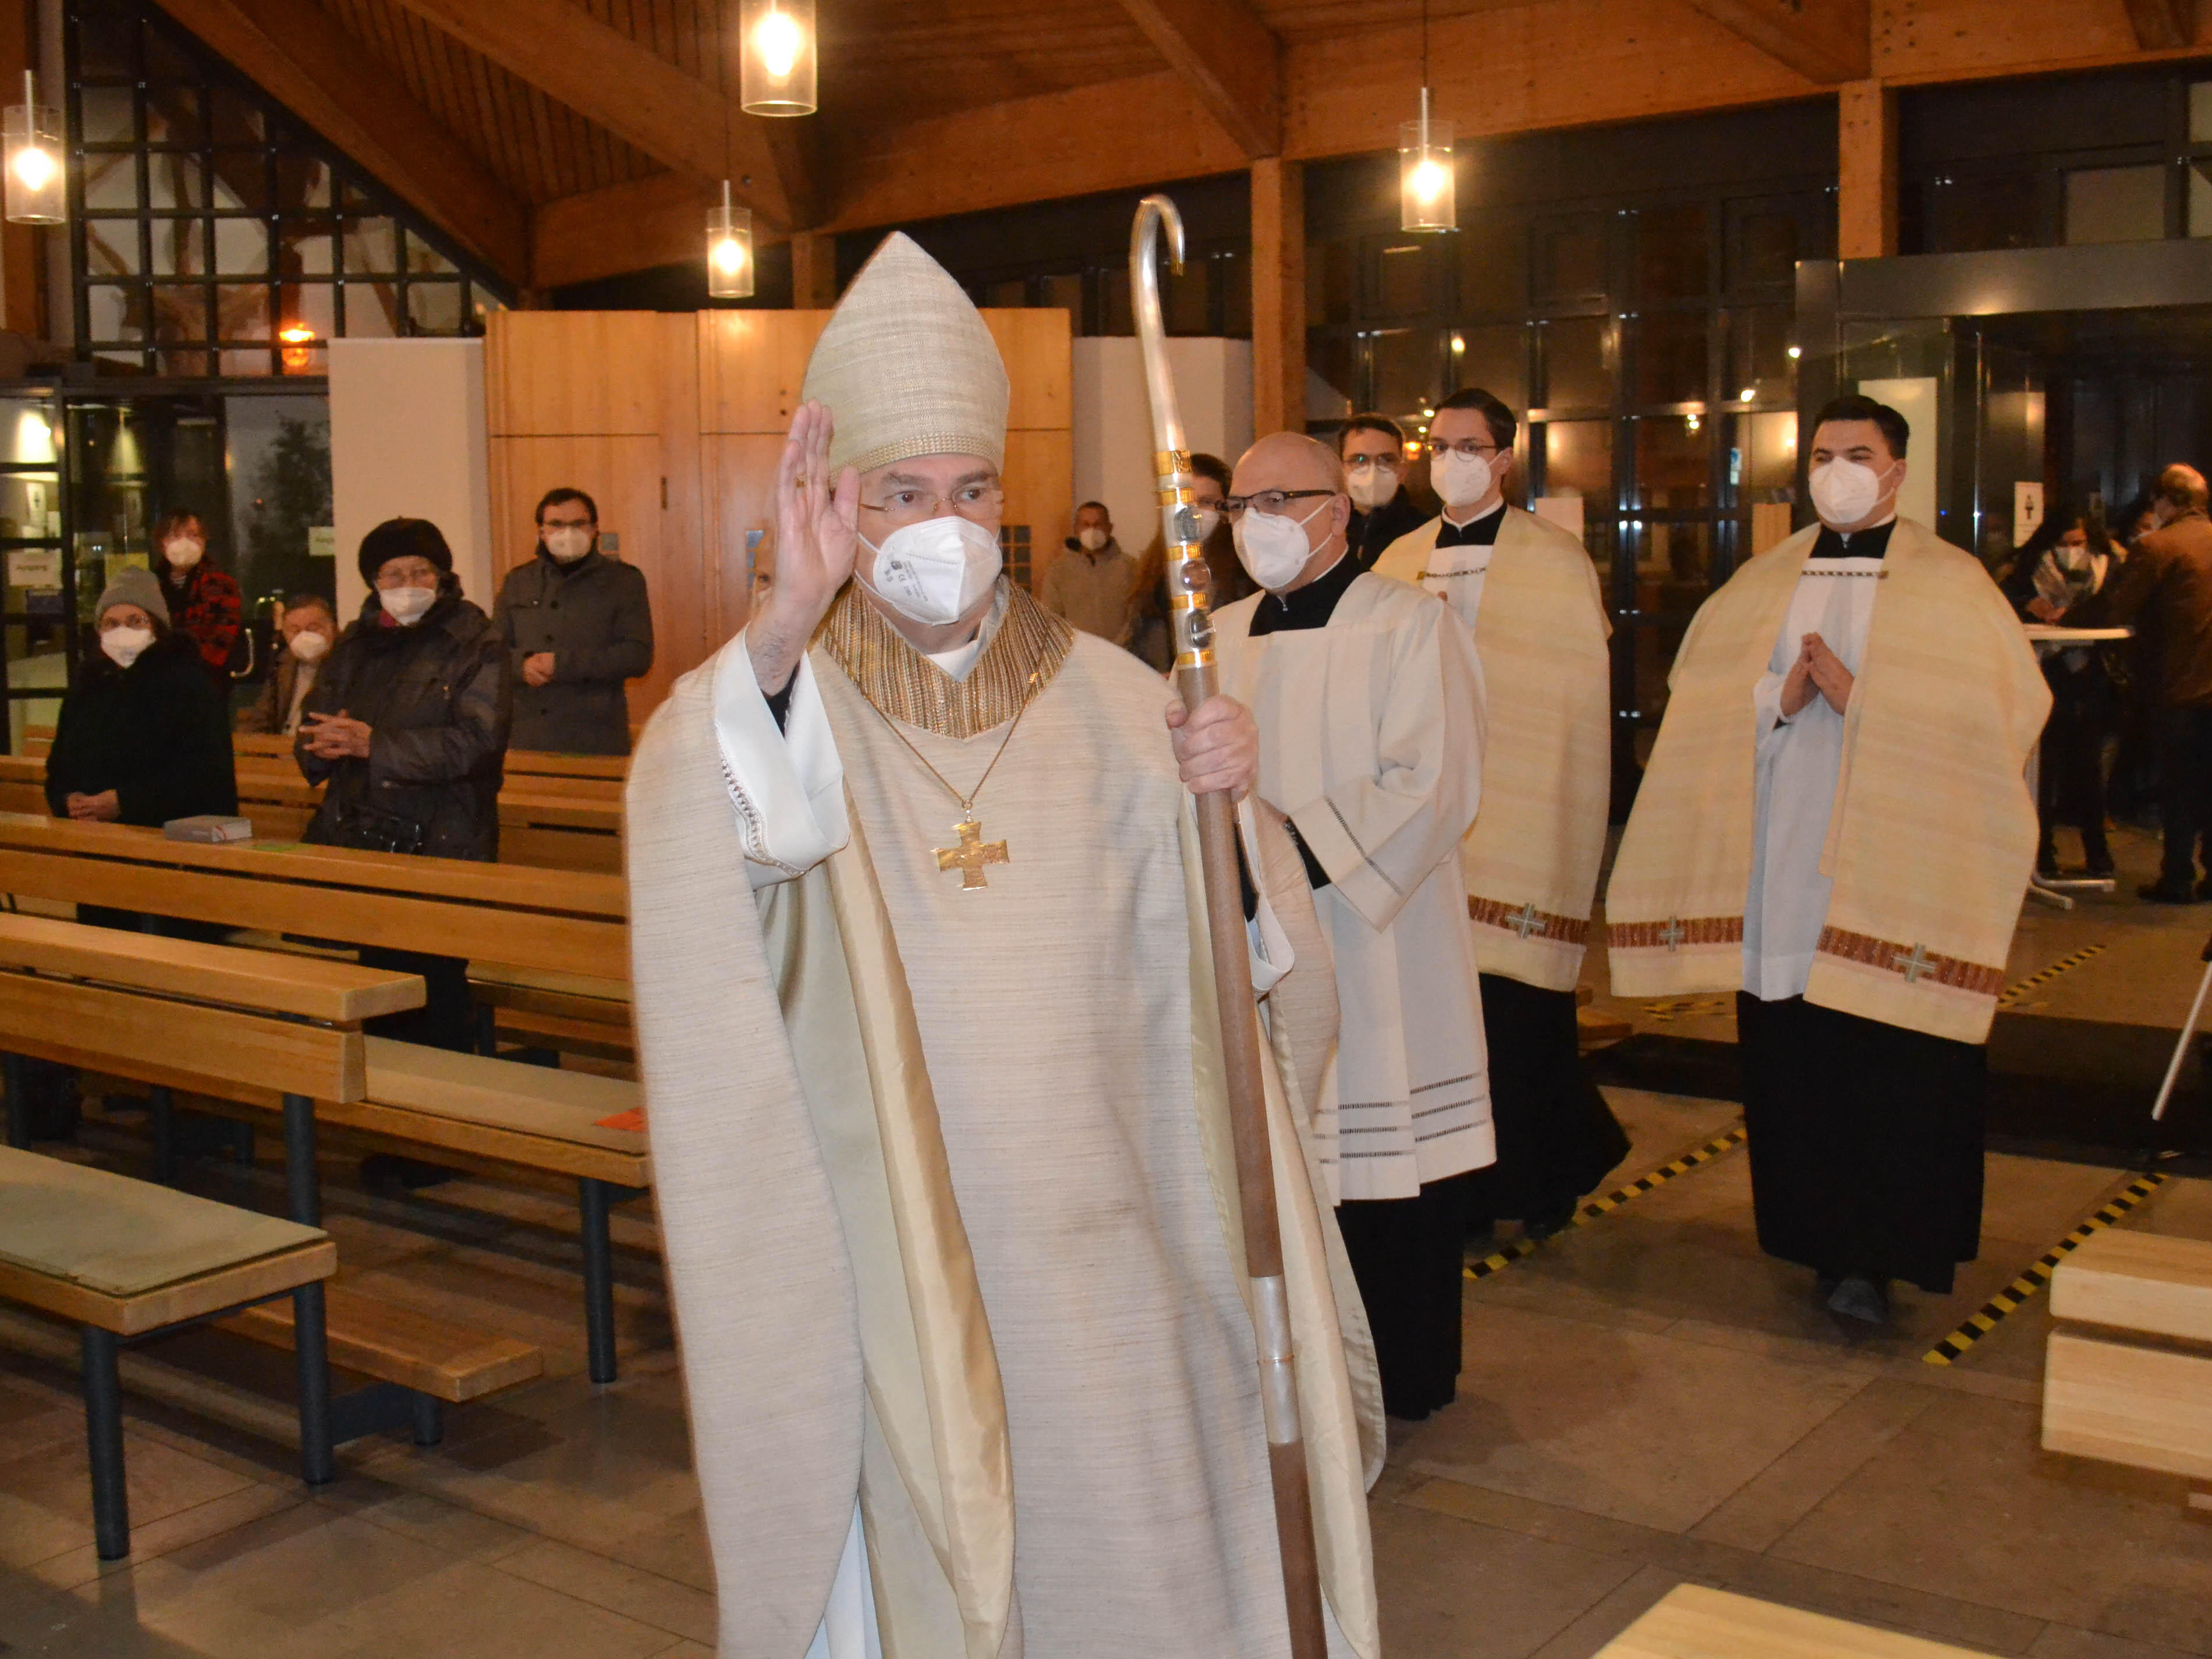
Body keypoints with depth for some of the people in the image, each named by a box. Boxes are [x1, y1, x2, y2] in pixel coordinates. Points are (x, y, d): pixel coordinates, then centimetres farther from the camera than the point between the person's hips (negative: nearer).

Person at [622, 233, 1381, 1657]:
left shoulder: (1106, 699, 2)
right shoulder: (784, 696, -5)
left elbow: (1243, 961, 0)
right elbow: (695, 812, -29)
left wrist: (1228, 803, -19)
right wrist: (787, 625, -45)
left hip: (1093, 1240, 2)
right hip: (892, 1256, -2)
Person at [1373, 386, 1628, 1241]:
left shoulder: (1557, 561, 0)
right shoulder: (1398, 563, 13)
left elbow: (1577, 697, -4)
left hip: (1517, 820, -3)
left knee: (1519, 1002, -1)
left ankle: (1544, 1175, 18)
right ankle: (1462, 1184, 18)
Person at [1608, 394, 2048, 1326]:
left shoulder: (1952, 585, 3)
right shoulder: (1761, 585, 13)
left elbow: (1992, 715, -5)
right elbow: (1703, 705, 11)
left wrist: (1857, 700, -14)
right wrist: (1781, 697, -8)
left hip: (1887, 859, -3)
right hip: (1779, 856, 3)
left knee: (1891, 1069, -4)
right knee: (1789, 1058, 5)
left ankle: (1875, 1254, 4)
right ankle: (1817, 1237, 18)